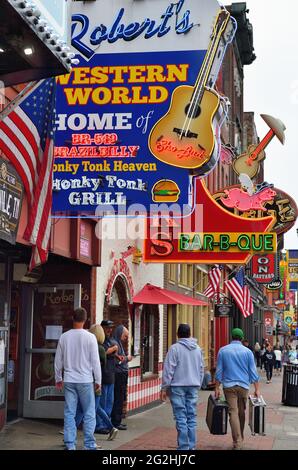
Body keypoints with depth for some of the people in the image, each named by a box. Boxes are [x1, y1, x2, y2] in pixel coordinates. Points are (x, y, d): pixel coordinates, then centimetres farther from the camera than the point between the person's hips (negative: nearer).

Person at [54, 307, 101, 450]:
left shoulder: (64, 337, 1)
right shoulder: (90, 337, -8)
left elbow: (58, 360, 9)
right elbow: (95, 361, -6)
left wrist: (58, 378, 21)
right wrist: (98, 381, 4)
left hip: (68, 380, 3)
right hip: (85, 380, -3)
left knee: (69, 413, 7)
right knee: (89, 414, 5)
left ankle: (70, 445, 8)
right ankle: (89, 445, 5)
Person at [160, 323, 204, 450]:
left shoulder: (175, 348, -9)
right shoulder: (197, 349, 10)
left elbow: (169, 370, -10)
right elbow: (201, 369, 16)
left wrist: (164, 388, -5)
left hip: (178, 387, -5)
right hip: (193, 387, 5)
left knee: (181, 418, -3)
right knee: (192, 417, 9)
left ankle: (183, 447, -4)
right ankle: (192, 446, 12)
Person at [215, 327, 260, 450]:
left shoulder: (223, 350, 1)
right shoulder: (247, 351, 1)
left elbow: (219, 371, 1)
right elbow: (253, 371, 0)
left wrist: (217, 388, 5)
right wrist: (257, 389, 4)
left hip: (229, 386, -1)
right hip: (244, 385, 1)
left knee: (233, 412, -4)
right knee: (241, 413, 15)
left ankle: (237, 442, -12)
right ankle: (240, 438, 27)